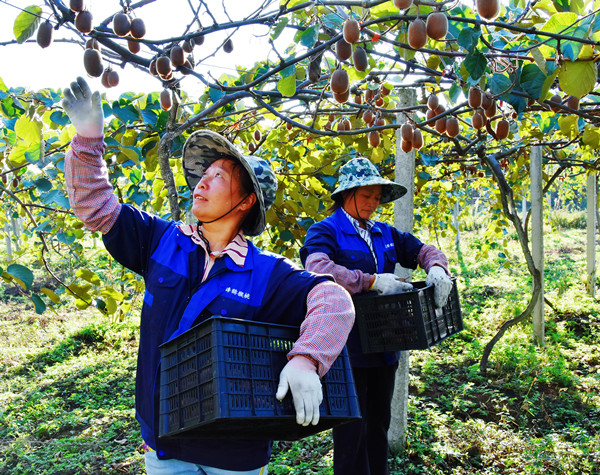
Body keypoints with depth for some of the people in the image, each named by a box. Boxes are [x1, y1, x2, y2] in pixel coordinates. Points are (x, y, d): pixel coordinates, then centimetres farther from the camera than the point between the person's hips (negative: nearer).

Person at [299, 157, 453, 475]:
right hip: (347, 351, -7)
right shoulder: (325, 232, -8)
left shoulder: (384, 234, 14)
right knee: (352, 432, 1)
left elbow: (424, 250, 14)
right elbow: (318, 269, -27)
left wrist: (437, 269, -10)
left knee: (378, 425, 19)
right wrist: (372, 281, -31)